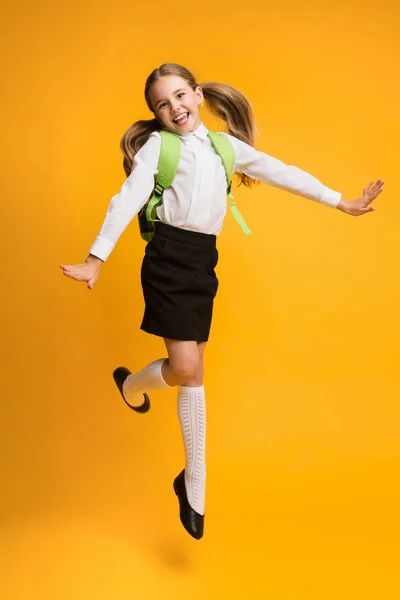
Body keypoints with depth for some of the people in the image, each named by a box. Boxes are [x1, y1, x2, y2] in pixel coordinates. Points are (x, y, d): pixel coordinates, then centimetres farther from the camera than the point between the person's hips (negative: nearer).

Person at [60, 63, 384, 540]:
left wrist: (340, 202, 19)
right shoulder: (158, 145, 2)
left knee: (192, 375, 8)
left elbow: (280, 173, 17)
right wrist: (97, 257, -20)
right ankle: (132, 382, 27)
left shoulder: (227, 145, 15)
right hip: (168, 258, -4)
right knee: (186, 369, -9)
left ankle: (193, 485, 19)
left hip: (204, 261, 4)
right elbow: (129, 198, -9)